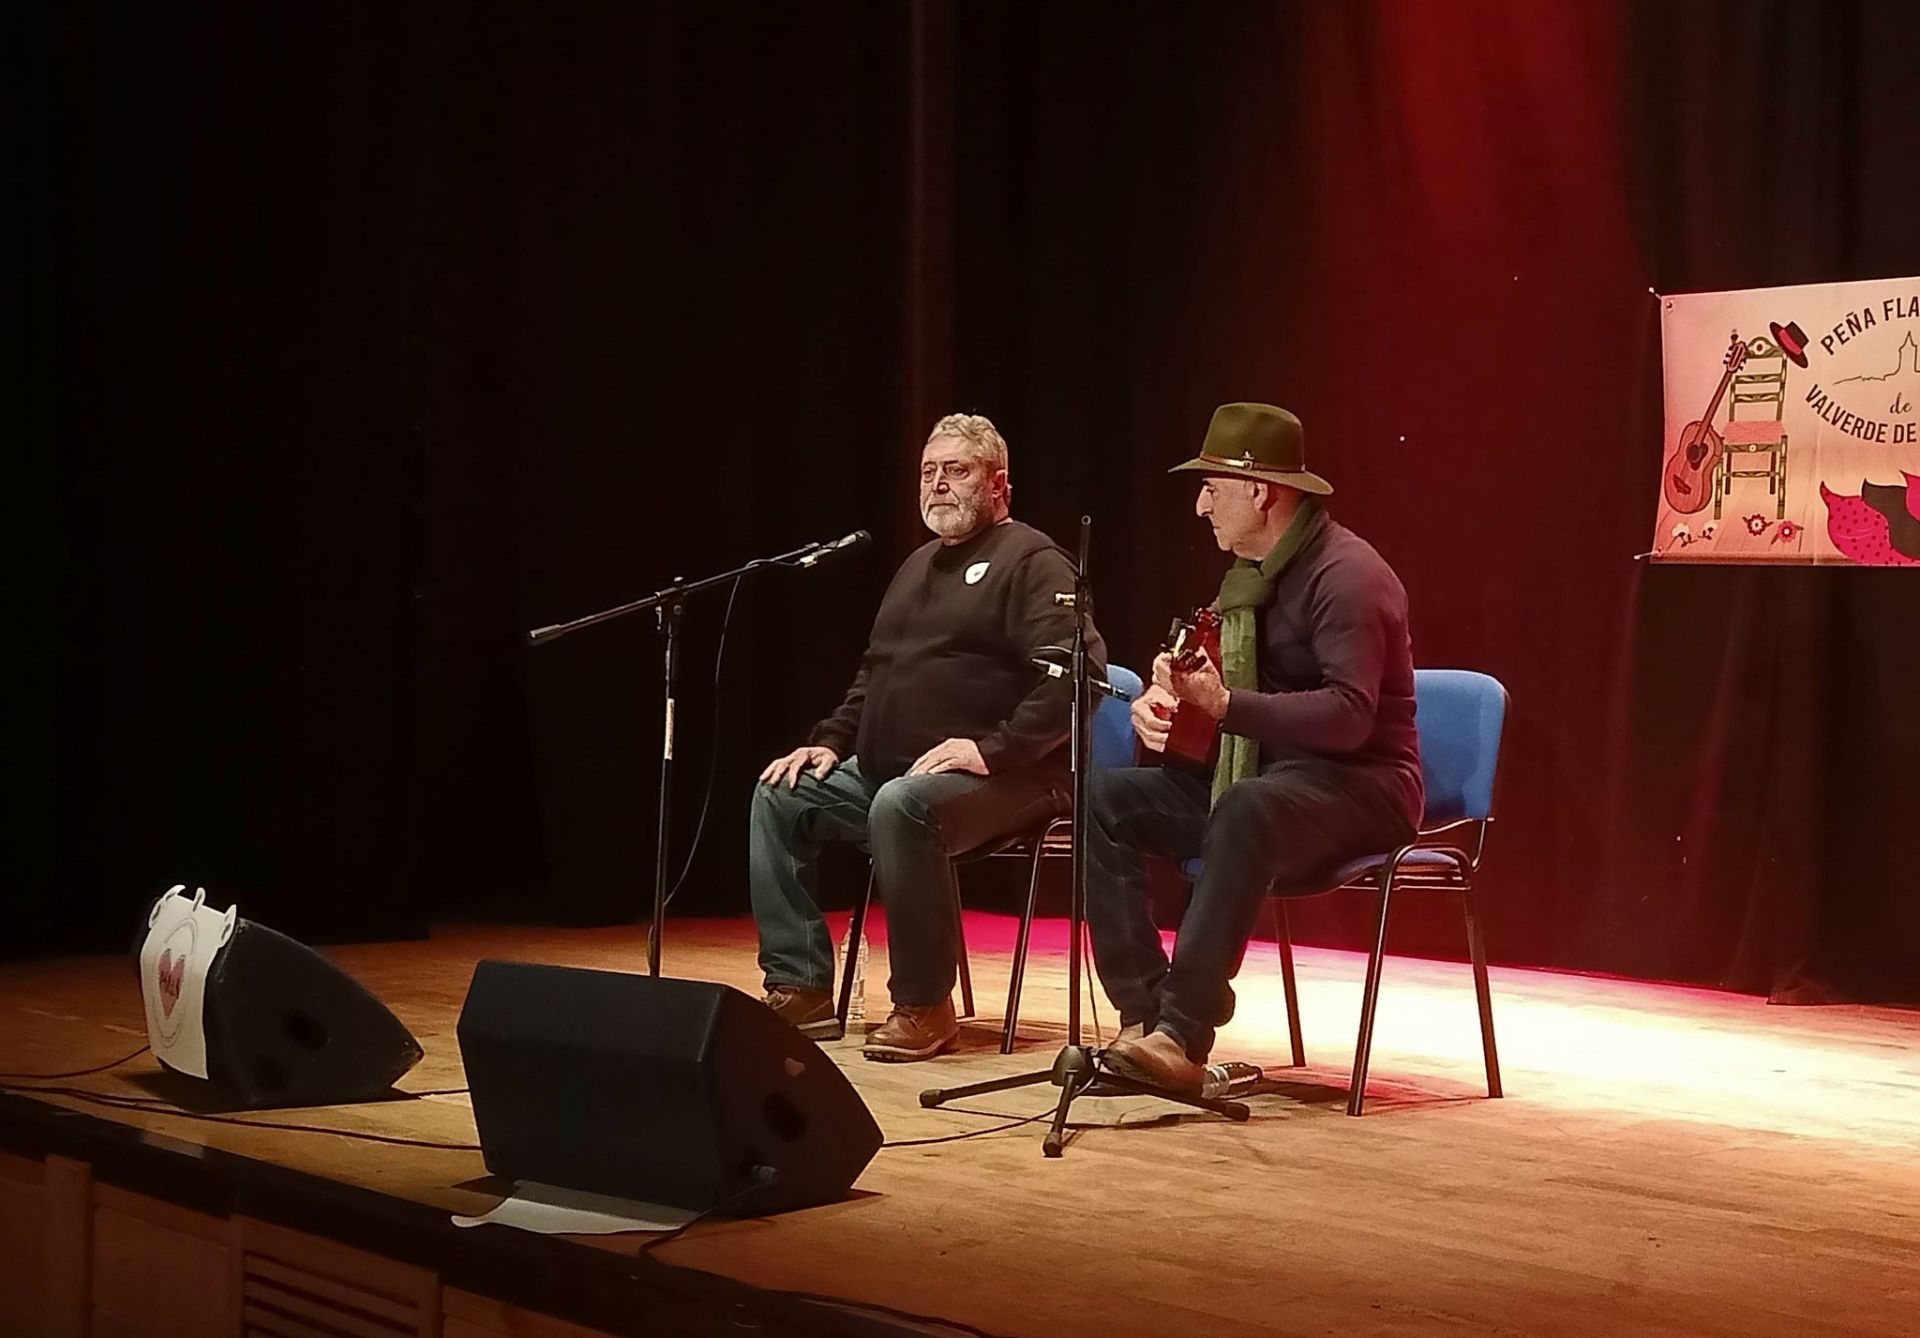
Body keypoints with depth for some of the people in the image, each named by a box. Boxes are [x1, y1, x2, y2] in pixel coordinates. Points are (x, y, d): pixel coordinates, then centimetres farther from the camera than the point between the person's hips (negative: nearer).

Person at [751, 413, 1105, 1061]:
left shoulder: (1029, 561, -6)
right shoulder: (919, 564, 23)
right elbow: (875, 669, 30)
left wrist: (995, 747, -25)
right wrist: (832, 740, 14)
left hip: (996, 780, -9)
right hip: (884, 769, 9)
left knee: (901, 806, -37)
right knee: (779, 795, -3)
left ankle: (924, 1007, -24)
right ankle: (801, 990, -4)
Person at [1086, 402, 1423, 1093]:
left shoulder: (1346, 574, -15)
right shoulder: (1248, 573, 14)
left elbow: (1349, 714, -27)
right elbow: (1209, 681, 20)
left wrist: (1225, 704, -34)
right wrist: (1159, 700, -4)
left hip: (1357, 785, -9)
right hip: (1257, 777, 9)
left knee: (1245, 810, -40)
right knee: (1104, 798, -8)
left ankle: (1182, 1035, -42)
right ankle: (1144, 1014, -18)